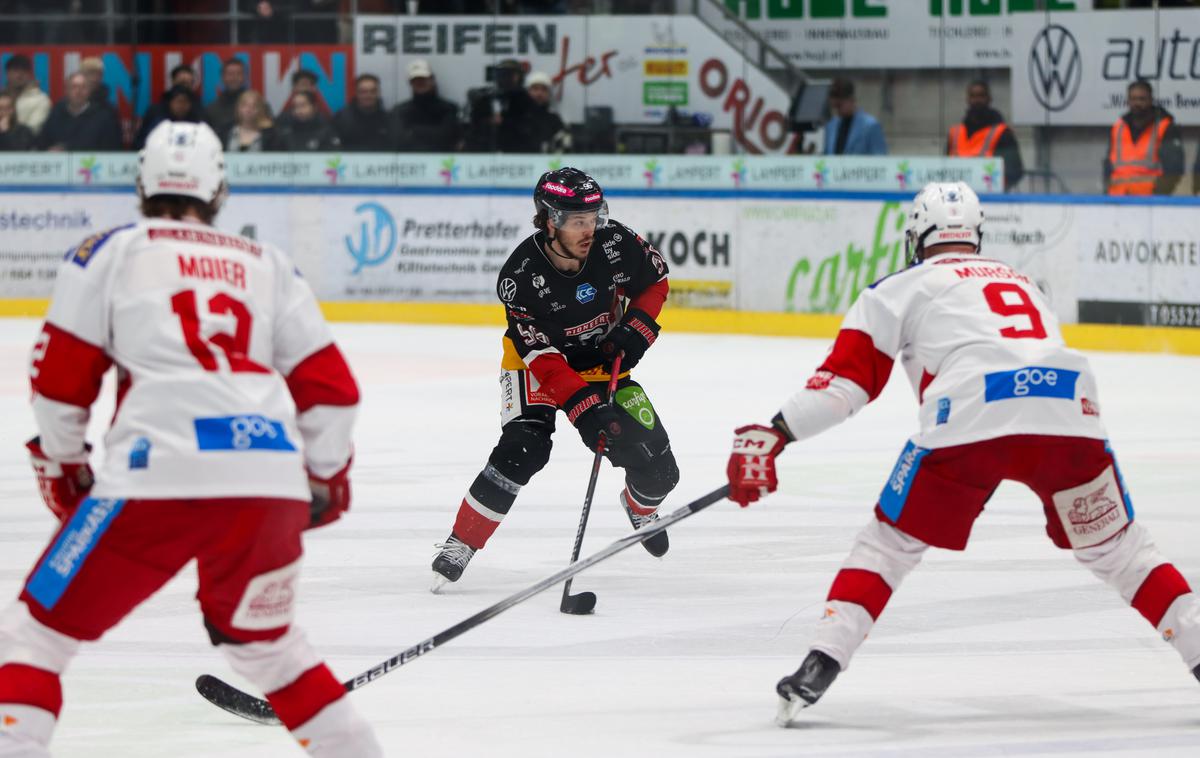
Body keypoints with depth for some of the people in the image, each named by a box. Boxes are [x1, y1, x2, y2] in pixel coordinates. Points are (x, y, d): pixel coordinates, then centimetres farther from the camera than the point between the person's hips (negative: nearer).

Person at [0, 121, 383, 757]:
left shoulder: (109, 251, 15)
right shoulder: (269, 267, 24)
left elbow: (59, 377, 11)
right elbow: (331, 388, 20)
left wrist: (62, 466, 28)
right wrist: (326, 476, 36)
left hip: (159, 477, -4)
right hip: (273, 483, 4)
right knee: (260, 638, 29)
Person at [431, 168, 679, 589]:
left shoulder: (616, 245, -21)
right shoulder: (521, 276, -30)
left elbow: (655, 281, 1)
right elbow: (543, 358, -30)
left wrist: (636, 330, -15)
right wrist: (586, 411, -38)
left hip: (603, 361, 4)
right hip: (536, 362, -4)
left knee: (656, 468, -2)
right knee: (523, 448, -29)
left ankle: (641, 507, 36)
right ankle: (461, 543, -17)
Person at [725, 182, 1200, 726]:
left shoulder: (904, 287, 22)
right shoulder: (1021, 283, 37)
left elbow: (847, 378, 12)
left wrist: (772, 434, 11)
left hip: (971, 416, -3)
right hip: (1071, 413, 3)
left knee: (891, 541, 11)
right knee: (1114, 547, 19)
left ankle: (820, 667, 0)